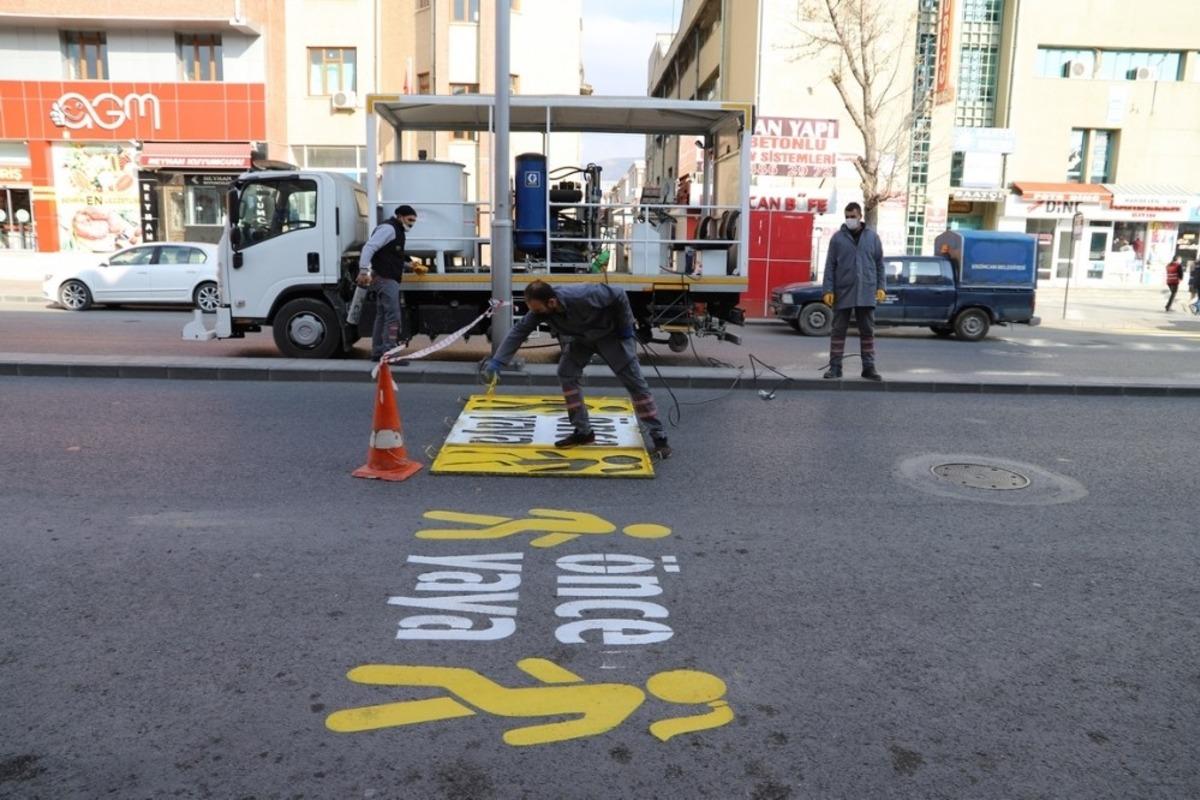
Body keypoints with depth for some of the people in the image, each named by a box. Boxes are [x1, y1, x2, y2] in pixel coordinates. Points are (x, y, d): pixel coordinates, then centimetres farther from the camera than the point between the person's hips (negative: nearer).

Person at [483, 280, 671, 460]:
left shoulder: (583, 296, -41)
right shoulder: (540, 309, -23)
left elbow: (619, 296, -28)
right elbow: (518, 331, -17)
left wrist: (625, 328, -19)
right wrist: (497, 361, -22)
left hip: (611, 333, -5)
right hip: (581, 337, 6)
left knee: (634, 381, -7)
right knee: (566, 374, -7)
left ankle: (659, 438, -4)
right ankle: (583, 432, 3)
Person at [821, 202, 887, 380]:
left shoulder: (872, 237, 8)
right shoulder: (838, 238, 3)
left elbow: (879, 264, 10)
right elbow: (830, 265, 1)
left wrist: (880, 287, 1)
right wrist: (828, 290, -6)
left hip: (866, 293, 1)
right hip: (843, 292, -1)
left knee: (867, 331, 5)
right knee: (839, 330, 3)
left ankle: (869, 367, 11)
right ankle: (835, 367, 9)